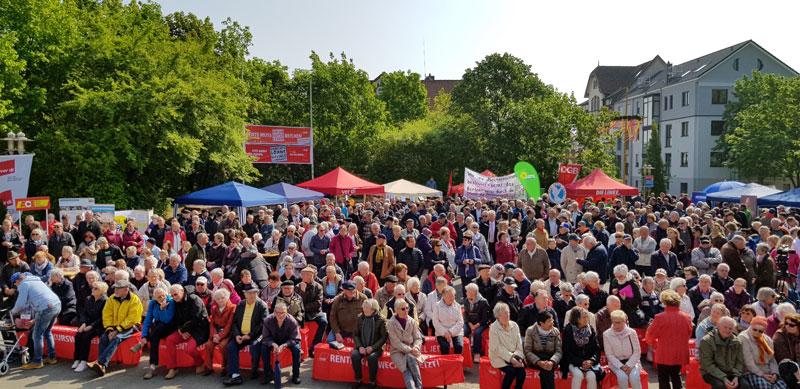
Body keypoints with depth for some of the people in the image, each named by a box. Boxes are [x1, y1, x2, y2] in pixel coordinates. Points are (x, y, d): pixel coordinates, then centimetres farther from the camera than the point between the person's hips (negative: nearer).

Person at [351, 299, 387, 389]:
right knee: (354, 356, -27)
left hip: (375, 347, -3)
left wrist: (373, 347, -17)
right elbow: (355, 334, 7)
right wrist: (359, 346, -10)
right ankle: (358, 380, -7)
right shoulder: (360, 318, 4)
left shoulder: (381, 320, -6)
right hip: (361, 346, 3)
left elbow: (384, 337, -6)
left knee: (372, 357, -34)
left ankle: (372, 382, -12)